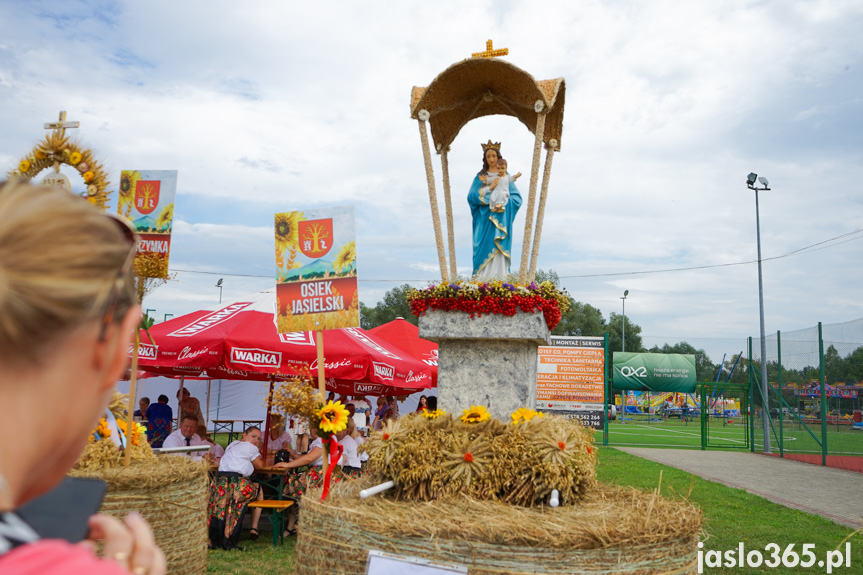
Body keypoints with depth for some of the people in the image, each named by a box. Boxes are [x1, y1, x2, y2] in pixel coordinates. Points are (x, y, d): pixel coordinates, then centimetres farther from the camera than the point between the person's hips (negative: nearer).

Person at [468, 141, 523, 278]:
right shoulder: (480, 176, 11)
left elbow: (517, 197, 8)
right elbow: (472, 196, -2)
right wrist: (490, 187, -10)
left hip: (501, 219, 1)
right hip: (485, 218, -1)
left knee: (500, 246, -7)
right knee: (485, 246, -10)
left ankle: (500, 276, -9)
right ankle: (483, 278, -11)